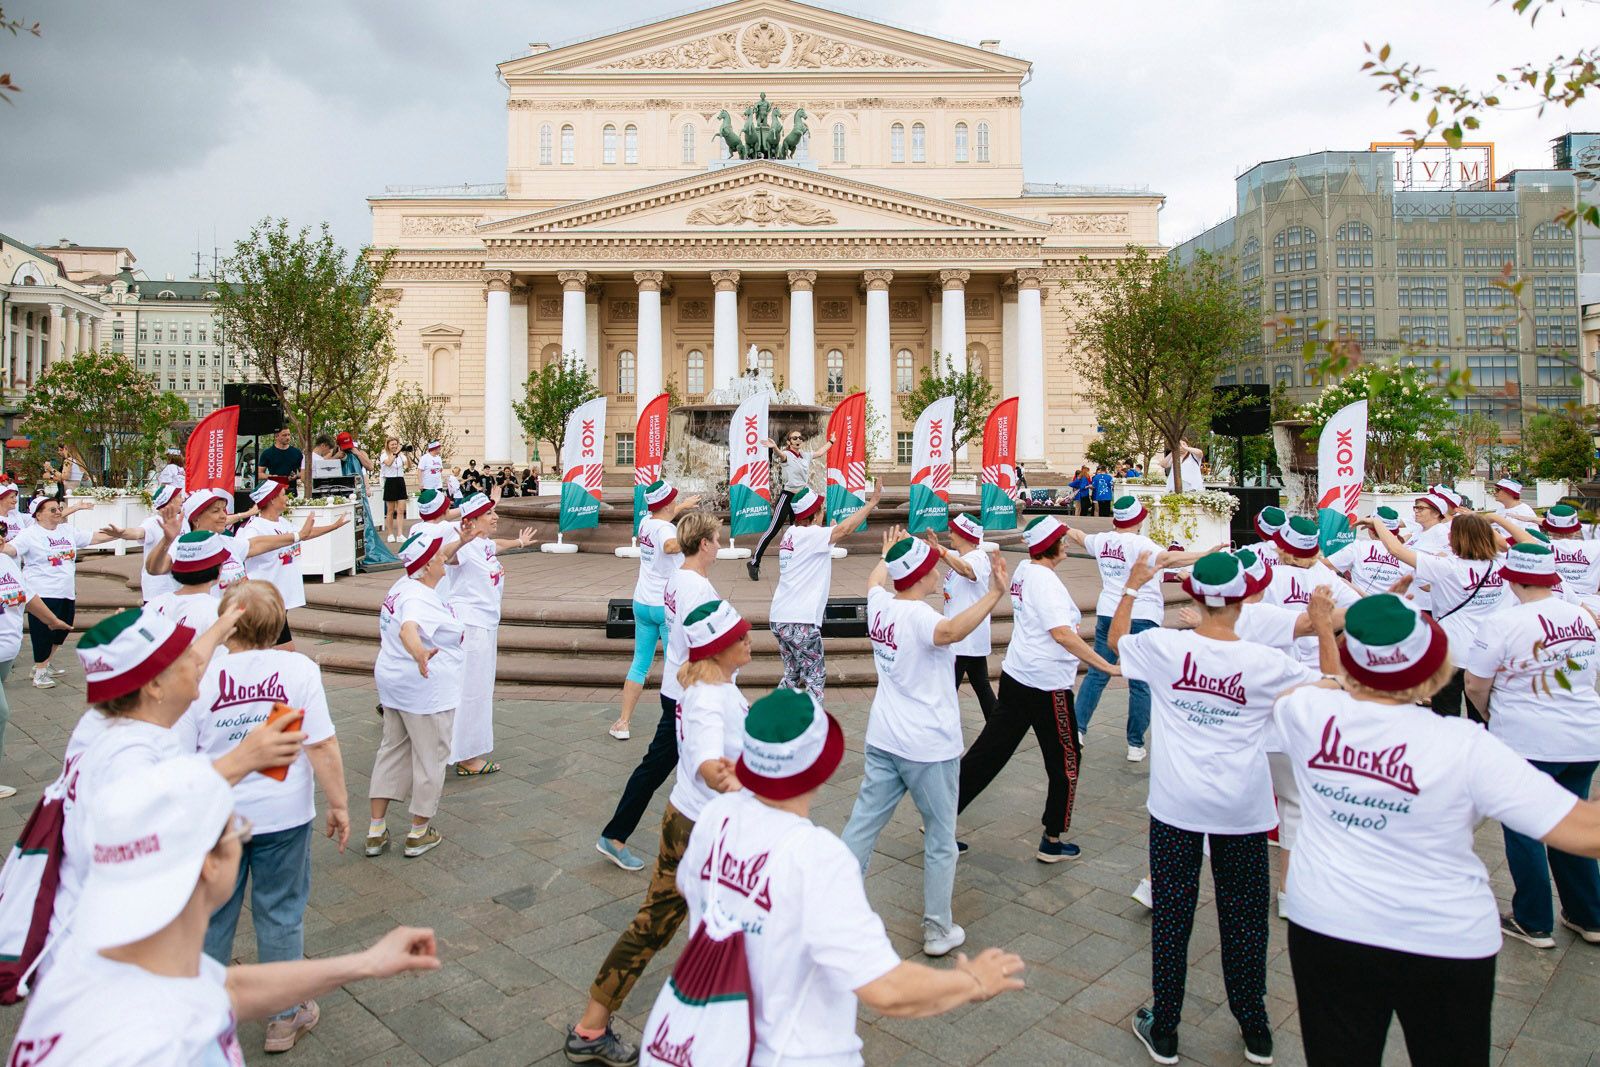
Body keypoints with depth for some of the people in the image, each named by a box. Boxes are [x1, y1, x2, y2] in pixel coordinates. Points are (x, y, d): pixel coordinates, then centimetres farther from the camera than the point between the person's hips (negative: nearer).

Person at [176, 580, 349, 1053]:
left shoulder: (200, 678, -13)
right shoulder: (298, 669, -14)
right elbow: (322, 747, -13)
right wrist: (339, 804, -2)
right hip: (283, 817, 0)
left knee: (210, 918, 20)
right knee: (281, 915, 14)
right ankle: (284, 1019, 28)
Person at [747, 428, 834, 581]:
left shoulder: (806, 455, 12)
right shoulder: (787, 455, -10)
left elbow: (820, 452, 32)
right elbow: (781, 455, -35)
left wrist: (831, 441, 42)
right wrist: (774, 448, -58)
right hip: (787, 496, -7)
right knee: (773, 530, -8)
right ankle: (754, 562, -3)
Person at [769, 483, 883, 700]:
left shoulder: (790, 534, 11)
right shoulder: (809, 535, -13)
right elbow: (845, 529, -21)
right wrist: (872, 502, -17)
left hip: (780, 617, 8)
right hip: (800, 622, -8)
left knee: (792, 674, 20)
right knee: (815, 676, 2)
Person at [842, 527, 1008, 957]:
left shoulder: (879, 604, 1)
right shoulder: (919, 615, -21)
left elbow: (875, 579, 26)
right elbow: (950, 632, -46)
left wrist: (889, 553, 43)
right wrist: (993, 595, -50)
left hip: (882, 741, 7)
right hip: (929, 747, -7)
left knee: (862, 824, 13)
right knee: (940, 841, 10)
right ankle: (939, 931, 21)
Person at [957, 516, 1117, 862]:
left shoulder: (1025, 569, 8)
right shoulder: (1045, 580, -19)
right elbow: (1061, 633, -28)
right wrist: (1107, 665, -29)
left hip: (1016, 676, 8)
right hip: (1046, 682, -8)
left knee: (989, 750, 11)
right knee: (1065, 760, 10)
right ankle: (1052, 842, 20)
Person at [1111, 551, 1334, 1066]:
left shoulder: (1163, 647, -11)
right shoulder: (1267, 664, -12)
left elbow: (1115, 640, 11)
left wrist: (1132, 586, 21)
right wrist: (1325, 630, 8)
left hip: (1176, 805, 0)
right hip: (1243, 810, 0)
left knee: (1171, 914, 10)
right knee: (1243, 918, 16)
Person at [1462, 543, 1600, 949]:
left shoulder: (1502, 623, -18)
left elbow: (1474, 686, -13)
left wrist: (1492, 712, 8)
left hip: (1528, 743, -6)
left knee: (1523, 831, 8)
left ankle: (1533, 923, 18)